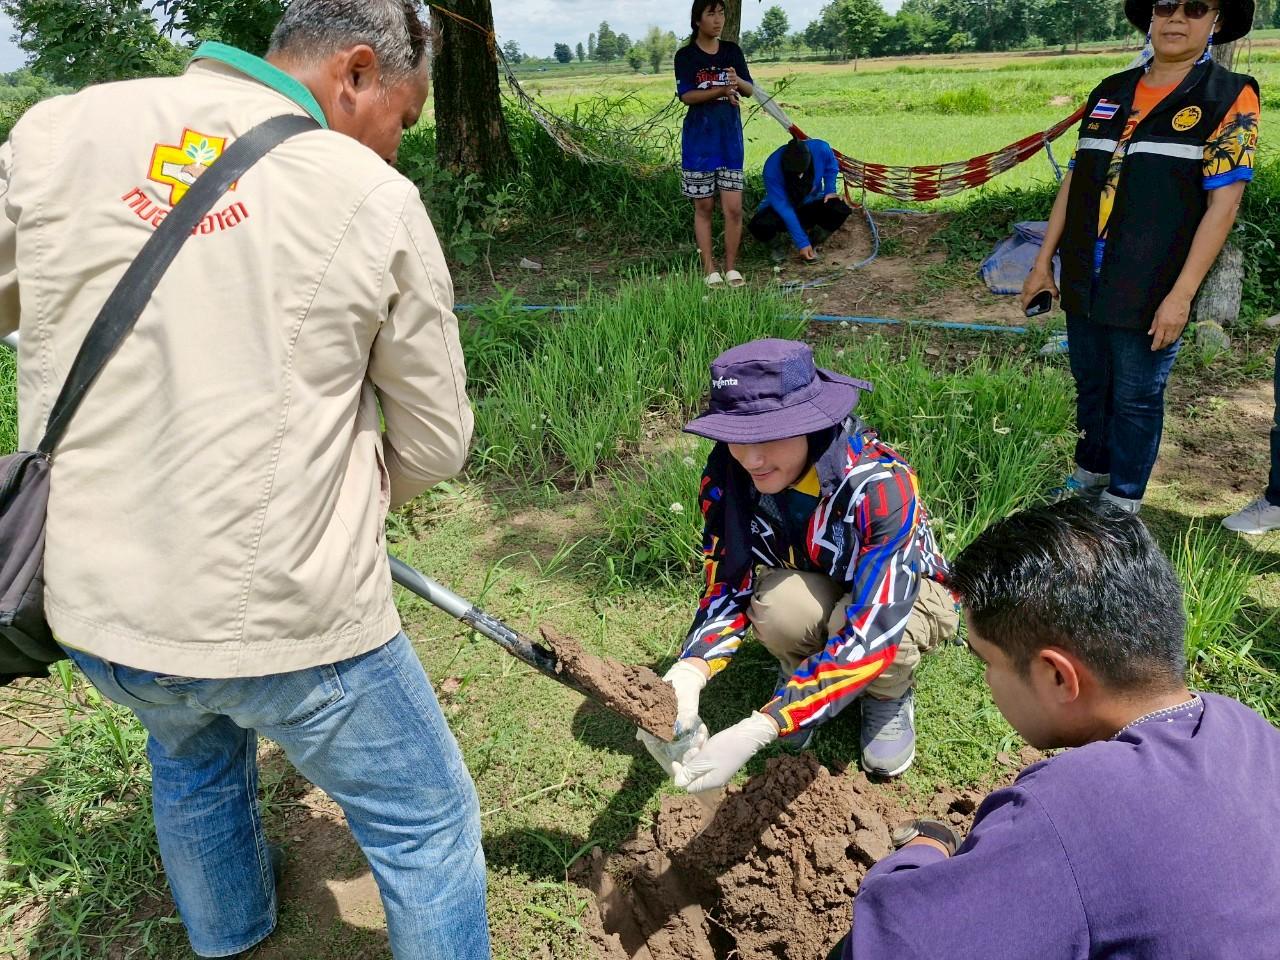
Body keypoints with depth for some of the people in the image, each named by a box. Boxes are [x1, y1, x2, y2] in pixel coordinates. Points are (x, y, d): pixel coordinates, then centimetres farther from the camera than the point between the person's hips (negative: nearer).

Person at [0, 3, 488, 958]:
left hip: (93, 604, 6)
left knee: (194, 753, 36)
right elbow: (435, 443, -2)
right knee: (427, 825, 18)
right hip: (292, 617, -5)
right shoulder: (377, 201, -9)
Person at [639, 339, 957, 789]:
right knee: (779, 602, -33)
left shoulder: (880, 484, -37)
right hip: (810, 595, 2)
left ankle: (889, 694, -1)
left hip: (908, 595, -2)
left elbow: (871, 630, -42)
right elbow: (728, 589, -18)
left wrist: (756, 731, -51)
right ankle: (801, 670, 2)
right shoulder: (726, 474, -23)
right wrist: (688, 672, -40)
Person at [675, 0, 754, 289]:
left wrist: (738, 82, -17)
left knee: (733, 208, -2)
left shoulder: (732, 51, 8)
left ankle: (731, 267, 12)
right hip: (699, 140, -2)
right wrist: (721, 91, -25)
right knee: (704, 207, 4)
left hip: (730, 137, 3)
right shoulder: (686, 55, -3)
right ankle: (710, 268, 12)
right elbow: (686, 96, -13)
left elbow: (750, 90, 6)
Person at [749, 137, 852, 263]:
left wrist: (830, 190, -16)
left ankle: (811, 243, 0)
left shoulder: (821, 149, -26)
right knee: (760, 226, -35)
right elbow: (784, 209, -32)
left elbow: (831, 168, 0)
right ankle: (777, 246, 3)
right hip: (779, 206, -2)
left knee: (840, 210, -28)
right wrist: (802, 243, -33)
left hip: (810, 203, 2)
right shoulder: (772, 168, -33)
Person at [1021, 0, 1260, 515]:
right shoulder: (1110, 92, 10)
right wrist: (1044, 260, 9)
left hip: (1149, 294, -5)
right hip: (1083, 284, 5)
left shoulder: (1229, 98, -5)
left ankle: (1121, 507, 20)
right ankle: (1091, 474, 37)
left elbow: (1223, 203, -10)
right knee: (1090, 388, 17)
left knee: (1135, 400, 5)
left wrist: (1181, 294, -16)